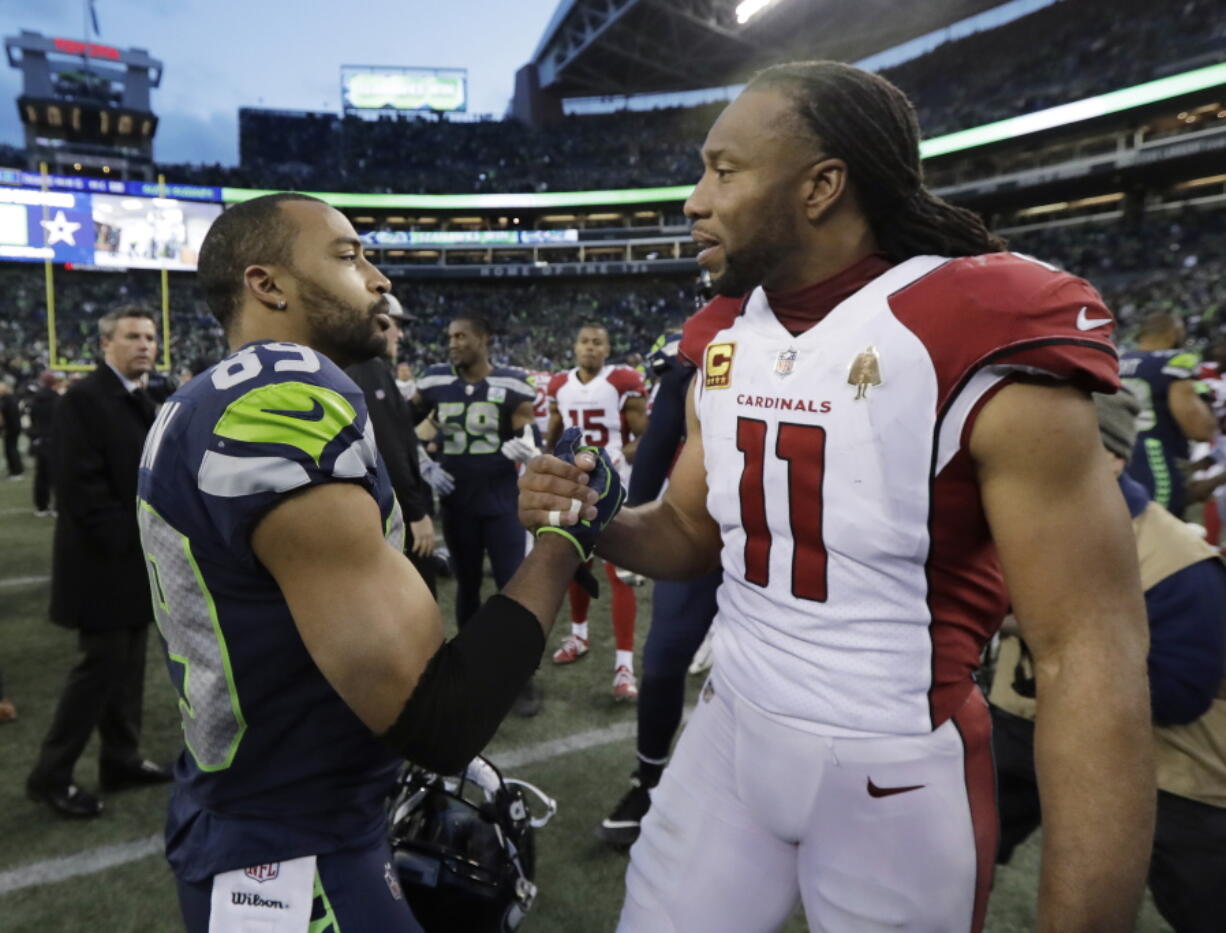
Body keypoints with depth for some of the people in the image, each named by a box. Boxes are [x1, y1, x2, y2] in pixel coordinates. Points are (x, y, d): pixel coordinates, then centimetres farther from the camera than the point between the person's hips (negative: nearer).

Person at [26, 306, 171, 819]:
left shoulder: (141, 401, 14)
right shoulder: (83, 399, -14)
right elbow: (80, 486, -21)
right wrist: (134, 538, -20)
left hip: (137, 557, 8)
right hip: (104, 560, -8)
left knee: (128, 663, 13)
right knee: (101, 663, -3)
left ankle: (121, 759, 25)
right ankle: (50, 775, 12)